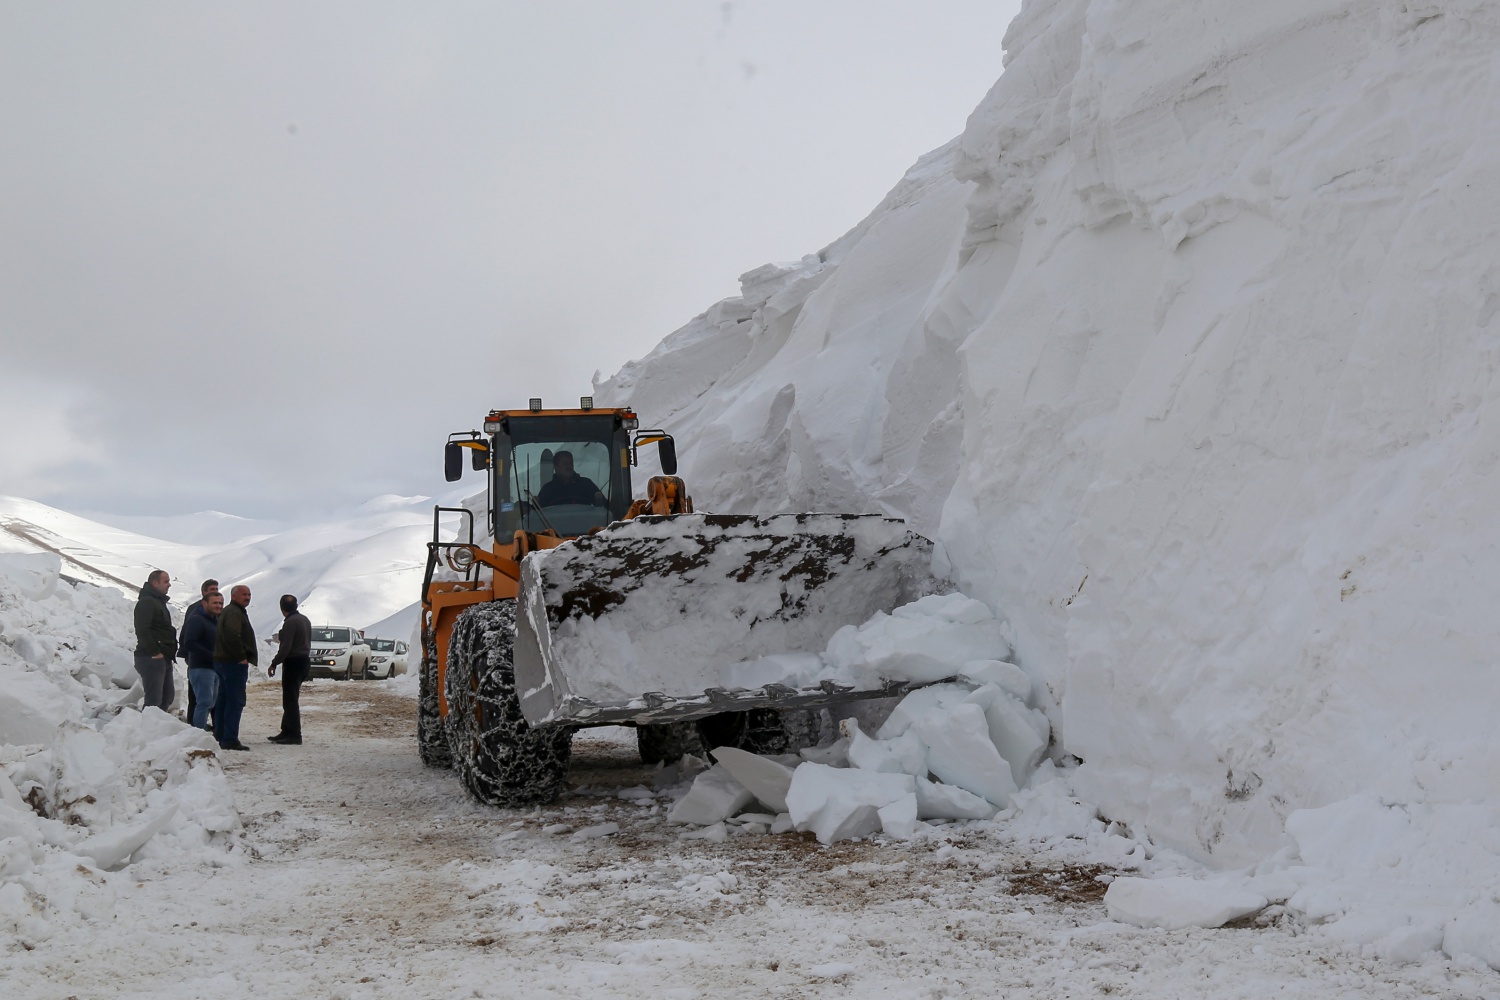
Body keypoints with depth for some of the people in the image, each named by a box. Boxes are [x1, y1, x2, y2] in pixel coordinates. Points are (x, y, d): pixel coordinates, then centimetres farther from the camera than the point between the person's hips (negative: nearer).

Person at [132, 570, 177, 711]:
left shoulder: (159, 602, 21)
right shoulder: (146, 602, -11)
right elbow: (142, 630, -21)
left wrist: (170, 652, 16)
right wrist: (155, 652, -21)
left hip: (164, 658, 10)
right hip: (152, 658, -10)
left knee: (168, 695, 14)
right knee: (154, 700, -12)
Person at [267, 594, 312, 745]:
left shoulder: (290, 622, -17)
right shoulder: (305, 619, 12)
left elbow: (285, 647, -21)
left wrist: (274, 663, -13)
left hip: (293, 663, -10)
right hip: (304, 660, 10)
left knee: (290, 700, -6)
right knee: (291, 700, 16)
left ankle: (294, 735, -6)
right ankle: (286, 731, 21)